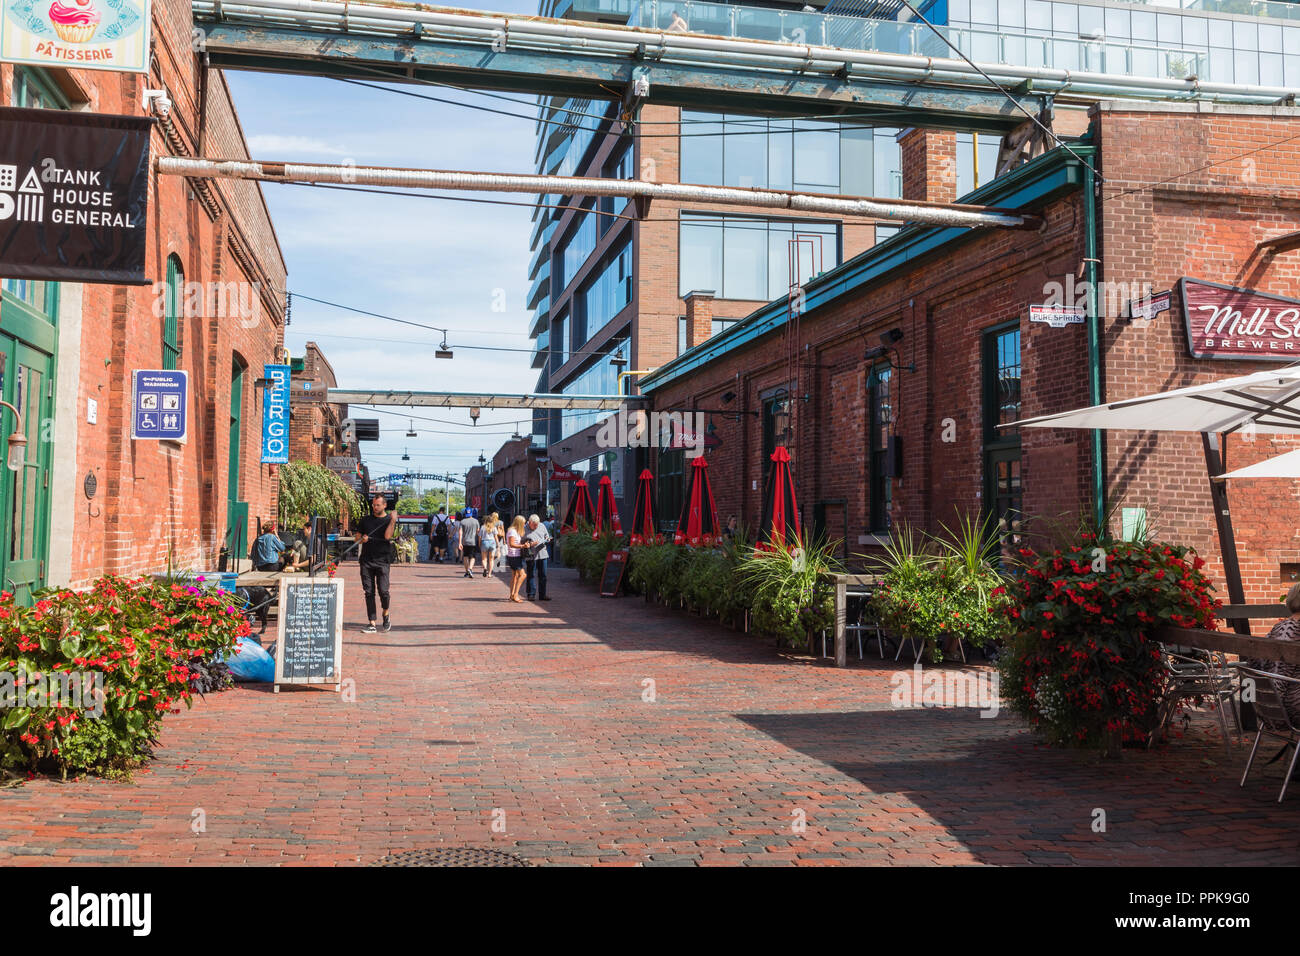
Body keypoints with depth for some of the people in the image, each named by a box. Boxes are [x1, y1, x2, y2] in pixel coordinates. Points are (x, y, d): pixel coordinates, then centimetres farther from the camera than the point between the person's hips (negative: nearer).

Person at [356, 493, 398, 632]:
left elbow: (387, 536, -12)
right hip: (366, 561, 3)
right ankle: (372, 624, 2)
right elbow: (357, 538, 17)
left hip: (382, 561, -3)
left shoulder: (390, 520, 5)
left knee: (383, 591, -11)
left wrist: (393, 520, -20)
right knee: (369, 592, 0)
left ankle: (386, 614, 18)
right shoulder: (366, 520, 14)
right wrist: (362, 539, -5)